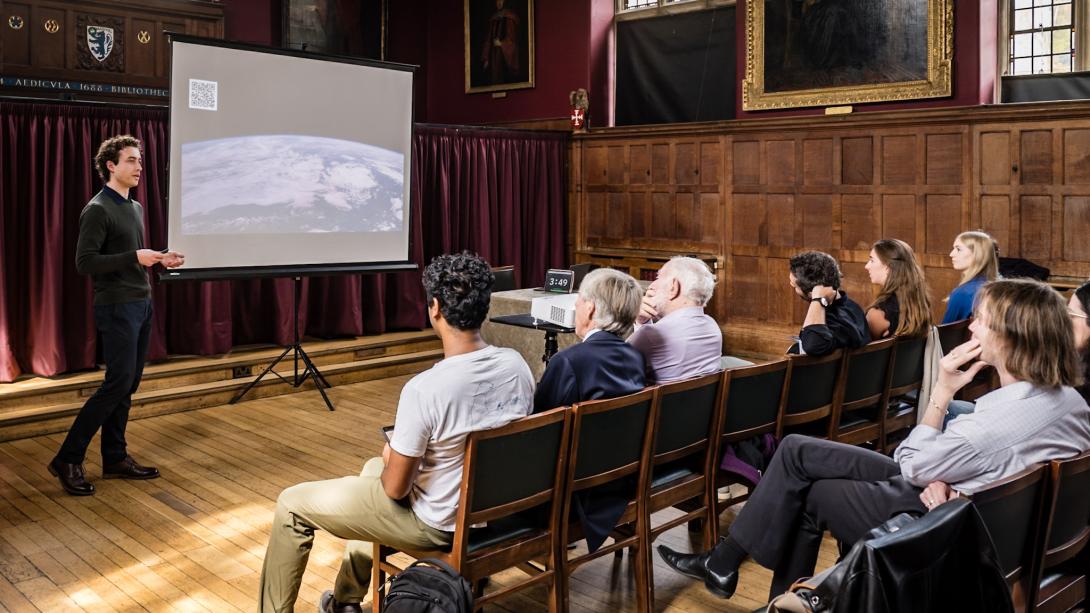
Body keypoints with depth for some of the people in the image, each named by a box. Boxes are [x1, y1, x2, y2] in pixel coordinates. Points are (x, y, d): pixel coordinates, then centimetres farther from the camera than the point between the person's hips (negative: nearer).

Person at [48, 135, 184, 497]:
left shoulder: (135, 208, 15)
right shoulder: (97, 210, -12)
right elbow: (84, 263, -18)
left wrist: (160, 261, 5)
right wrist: (136, 258, -23)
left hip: (142, 304, 8)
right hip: (117, 308, -8)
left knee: (128, 386, 10)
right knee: (117, 384, -10)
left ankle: (115, 458, 18)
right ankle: (68, 459, 1)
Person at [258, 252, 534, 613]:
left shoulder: (424, 388, -32)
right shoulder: (517, 365, -11)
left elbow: (395, 488, -21)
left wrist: (393, 458, 3)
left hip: (437, 524, -7)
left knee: (292, 505, 10)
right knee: (373, 467, 33)